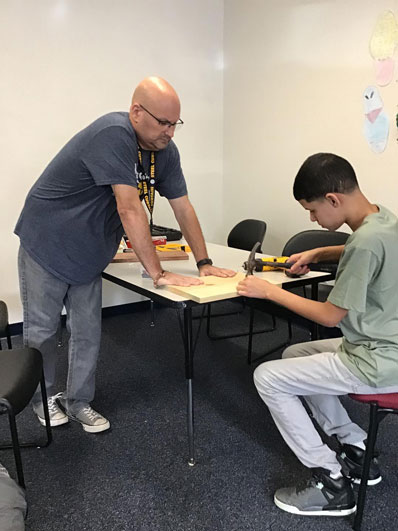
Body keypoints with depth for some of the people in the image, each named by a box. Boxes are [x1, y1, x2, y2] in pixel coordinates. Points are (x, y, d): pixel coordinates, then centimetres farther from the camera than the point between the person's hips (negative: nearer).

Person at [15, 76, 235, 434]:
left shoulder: (165, 151, -3)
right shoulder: (113, 135, -29)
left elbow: (183, 206, -1)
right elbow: (130, 209, -33)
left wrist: (204, 264, -5)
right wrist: (158, 274, -29)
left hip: (88, 257, 6)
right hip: (46, 246, -6)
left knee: (88, 334, 9)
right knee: (42, 330, 10)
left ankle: (78, 401, 27)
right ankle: (44, 398, 32)